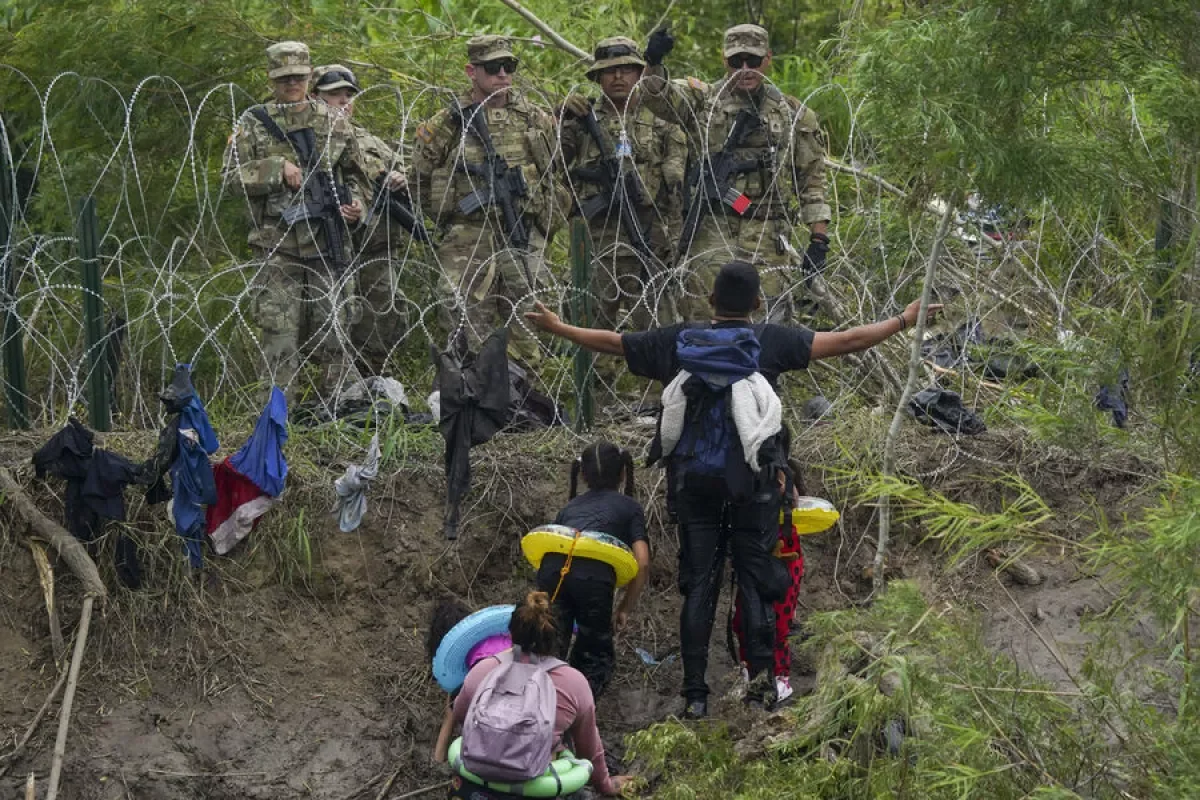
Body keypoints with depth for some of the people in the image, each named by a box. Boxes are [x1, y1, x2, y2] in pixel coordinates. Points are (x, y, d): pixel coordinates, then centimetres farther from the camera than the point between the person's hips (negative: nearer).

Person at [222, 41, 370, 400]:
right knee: (280, 332, -5)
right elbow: (232, 178, -3)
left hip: (327, 245, 2)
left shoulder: (334, 123, 11)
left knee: (333, 330, 4)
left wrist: (356, 203, 0)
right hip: (277, 246, -2)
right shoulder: (253, 124, 4)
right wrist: (278, 169, -15)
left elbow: (355, 175, 20)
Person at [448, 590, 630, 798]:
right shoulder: (575, 682, -3)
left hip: (479, 782, 1)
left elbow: (459, 716, 17)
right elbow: (589, 747, 11)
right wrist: (604, 784, 29)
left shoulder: (483, 670, -2)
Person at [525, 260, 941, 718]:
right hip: (753, 480, -2)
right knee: (755, 577, 5)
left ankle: (694, 693, 1)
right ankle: (761, 671, -8)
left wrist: (556, 327, 30)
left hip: (692, 480, 2)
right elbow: (845, 342, -2)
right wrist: (903, 321, 8)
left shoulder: (678, 341, 5)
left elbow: (611, 343, 15)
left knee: (698, 584, 4)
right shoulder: (770, 341, -2)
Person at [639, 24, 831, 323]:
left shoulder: (794, 115, 11)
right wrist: (653, 62, -31)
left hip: (767, 239, 1)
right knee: (704, 319, -3)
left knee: (770, 318, -3)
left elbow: (813, 179, 11)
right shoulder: (703, 100, 8)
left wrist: (819, 239, 3)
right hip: (711, 233, -1)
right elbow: (658, 96, -9)